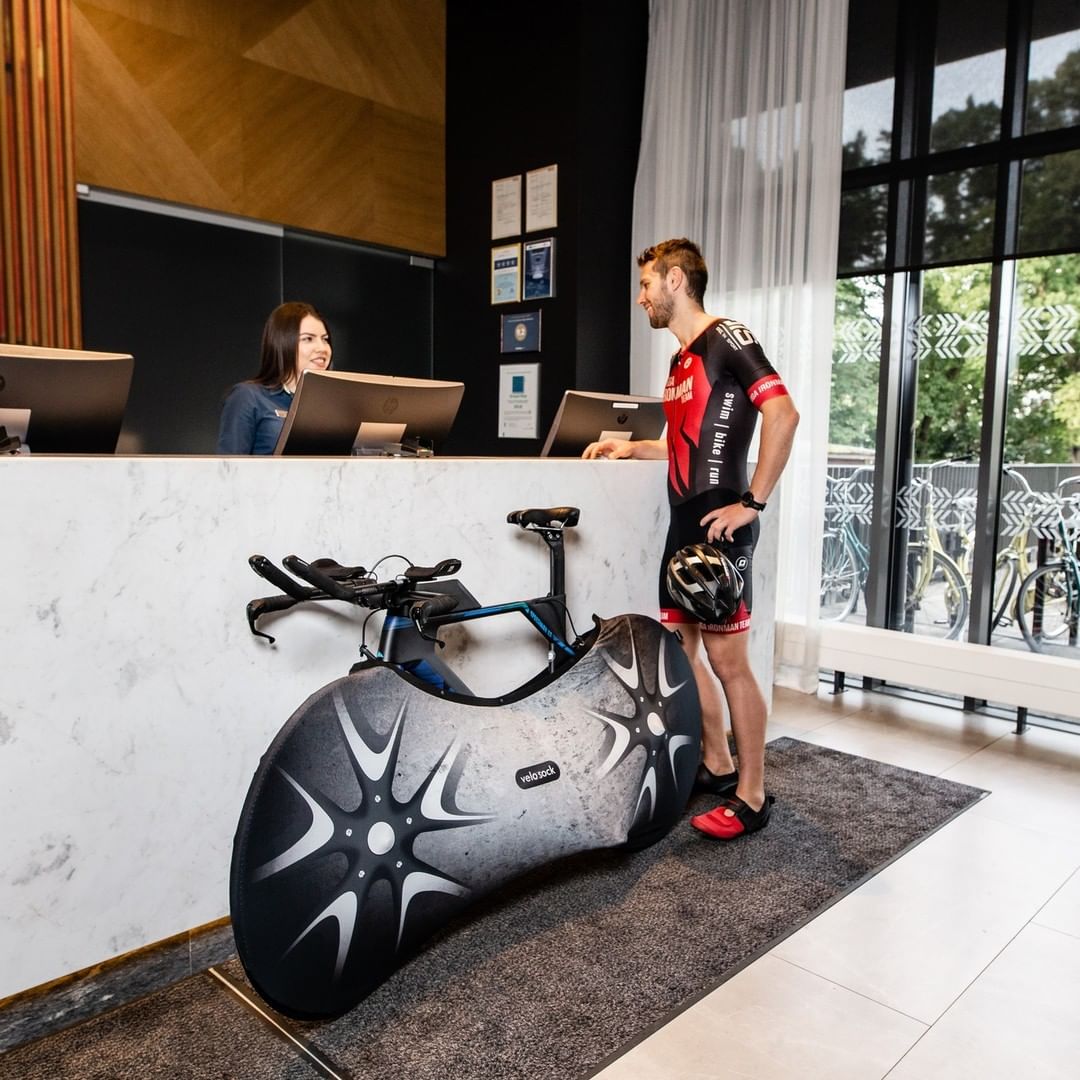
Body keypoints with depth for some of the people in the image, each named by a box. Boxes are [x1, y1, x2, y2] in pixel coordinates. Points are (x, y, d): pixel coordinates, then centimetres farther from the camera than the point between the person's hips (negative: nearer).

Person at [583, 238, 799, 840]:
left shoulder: (727, 339, -9)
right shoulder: (682, 361, 19)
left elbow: (783, 414, -21)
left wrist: (753, 503, -21)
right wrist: (631, 447, 17)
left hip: (720, 524, -10)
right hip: (684, 520, 10)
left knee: (727, 659, -5)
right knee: (681, 649, 13)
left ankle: (751, 796, 7)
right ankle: (718, 766, 28)